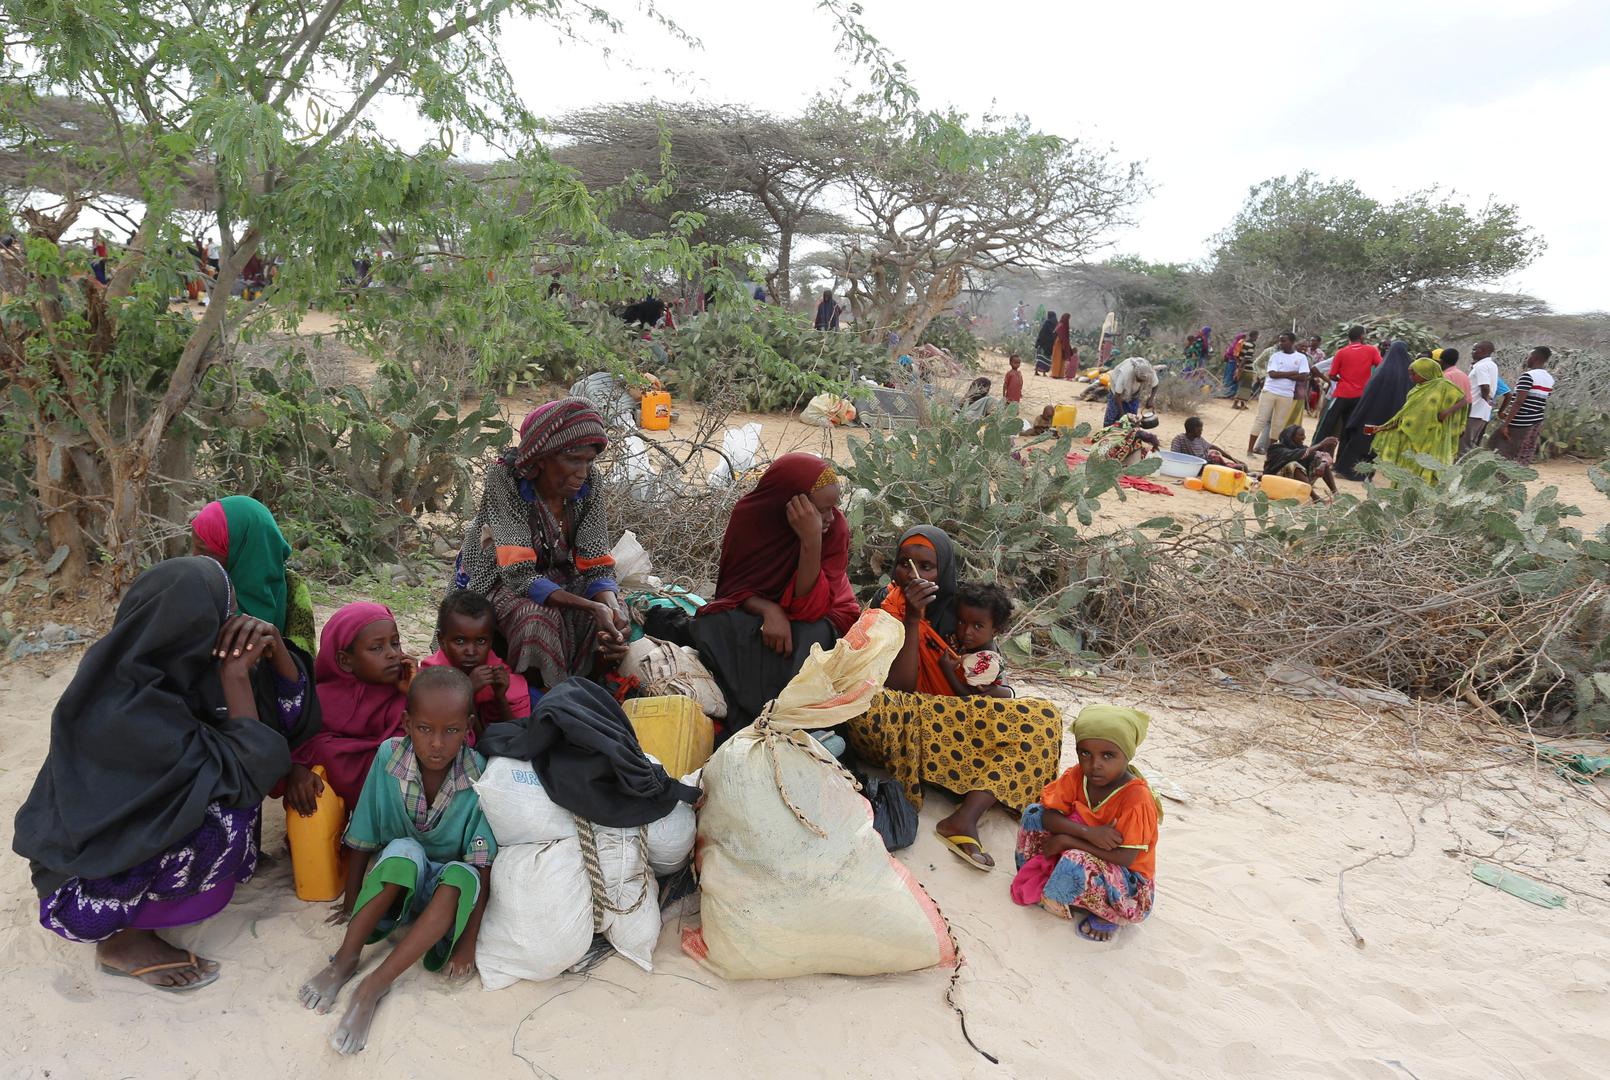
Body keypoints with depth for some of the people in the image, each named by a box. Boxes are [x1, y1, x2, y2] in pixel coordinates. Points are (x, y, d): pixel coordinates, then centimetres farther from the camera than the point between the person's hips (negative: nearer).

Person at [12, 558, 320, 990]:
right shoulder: (124, 708, -33)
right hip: (83, 885, -8)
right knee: (227, 820, -28)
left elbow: (293, 717, -5)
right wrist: (237, 673, -27)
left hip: (131, 828, 8)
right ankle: (122, 938, -5)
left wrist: (272, 645, -21)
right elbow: (244, 774, -28)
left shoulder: (165, 660, -10)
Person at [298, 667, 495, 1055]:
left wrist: (468, 941, -23)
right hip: (390, 886, 1)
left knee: (462, 876, -34)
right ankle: (346, 958, -20)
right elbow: (361, 839, -6)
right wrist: (352, 902, 2)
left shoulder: (479, 774, -21)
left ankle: (375, 985, -32)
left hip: (443, 893, -1)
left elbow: (482, 866, -20)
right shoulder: (389, 756, -17)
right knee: (405, 851, -32)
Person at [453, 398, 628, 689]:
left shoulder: (588, 484, -16)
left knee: (612, 615, -21)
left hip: (557, 578, 4)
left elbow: (597, 566, -14)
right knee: (537, 619, -33)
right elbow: (519, 576, -31)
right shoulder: (506, 481, -27)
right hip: (498, 580, -4)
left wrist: (611, 607, -37)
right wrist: (591, 607, -42)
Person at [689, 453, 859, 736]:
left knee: (812, 638, -35)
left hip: (818, 624, -1)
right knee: (713, 626, -28)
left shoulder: (836, 529, -21)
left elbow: (808, 607, -27)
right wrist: (769, 610, -32)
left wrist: (812, 540, -39)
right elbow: (734, 586, -11)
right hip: (755, 612, 1)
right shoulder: (751, 515, -17)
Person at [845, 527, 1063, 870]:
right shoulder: (884, 608, -5)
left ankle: (966, 817, -31)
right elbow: (898, 688, -16)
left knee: (1044, 718, -17)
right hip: (904, 727, -4)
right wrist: (912, 619, -21)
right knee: (870, 706, -38)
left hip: (956, 730, 4)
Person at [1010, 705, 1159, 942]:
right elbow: (1048, 815, -15)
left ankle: (1106, 914, -7)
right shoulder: (1077, 776, -11)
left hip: (1126, 878, -5)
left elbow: (1125, 857, -31)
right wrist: (1088, 833, -33)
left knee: (1077, 863, -37)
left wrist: (1066, 841, -27)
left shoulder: (1137, 798, -29)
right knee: (1034, 813, -9)